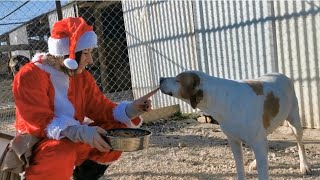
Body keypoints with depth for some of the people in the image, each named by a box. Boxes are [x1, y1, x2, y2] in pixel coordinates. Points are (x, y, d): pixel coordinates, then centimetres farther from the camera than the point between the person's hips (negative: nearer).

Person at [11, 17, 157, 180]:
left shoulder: (82, 77, 6)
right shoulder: (29, 76, -16)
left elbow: (99, 107, 2)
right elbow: (39, 120, -25)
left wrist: (130, 109, -17)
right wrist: (81, 132, -40)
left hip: (73, 140, 7)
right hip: (37, 145, -7)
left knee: (119, 129, -7)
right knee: (63, 153, -41)